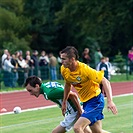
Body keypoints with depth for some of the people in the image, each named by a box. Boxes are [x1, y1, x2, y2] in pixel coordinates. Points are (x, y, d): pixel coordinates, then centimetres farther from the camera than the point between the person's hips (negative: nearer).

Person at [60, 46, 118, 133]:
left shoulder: (84, 69, -25)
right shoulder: (64, 69, -5)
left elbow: (105, 82, -24)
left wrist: (110, 101, -34)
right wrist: (64, 102, 19)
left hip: (95, 101, -7)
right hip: (85, 102, 7)